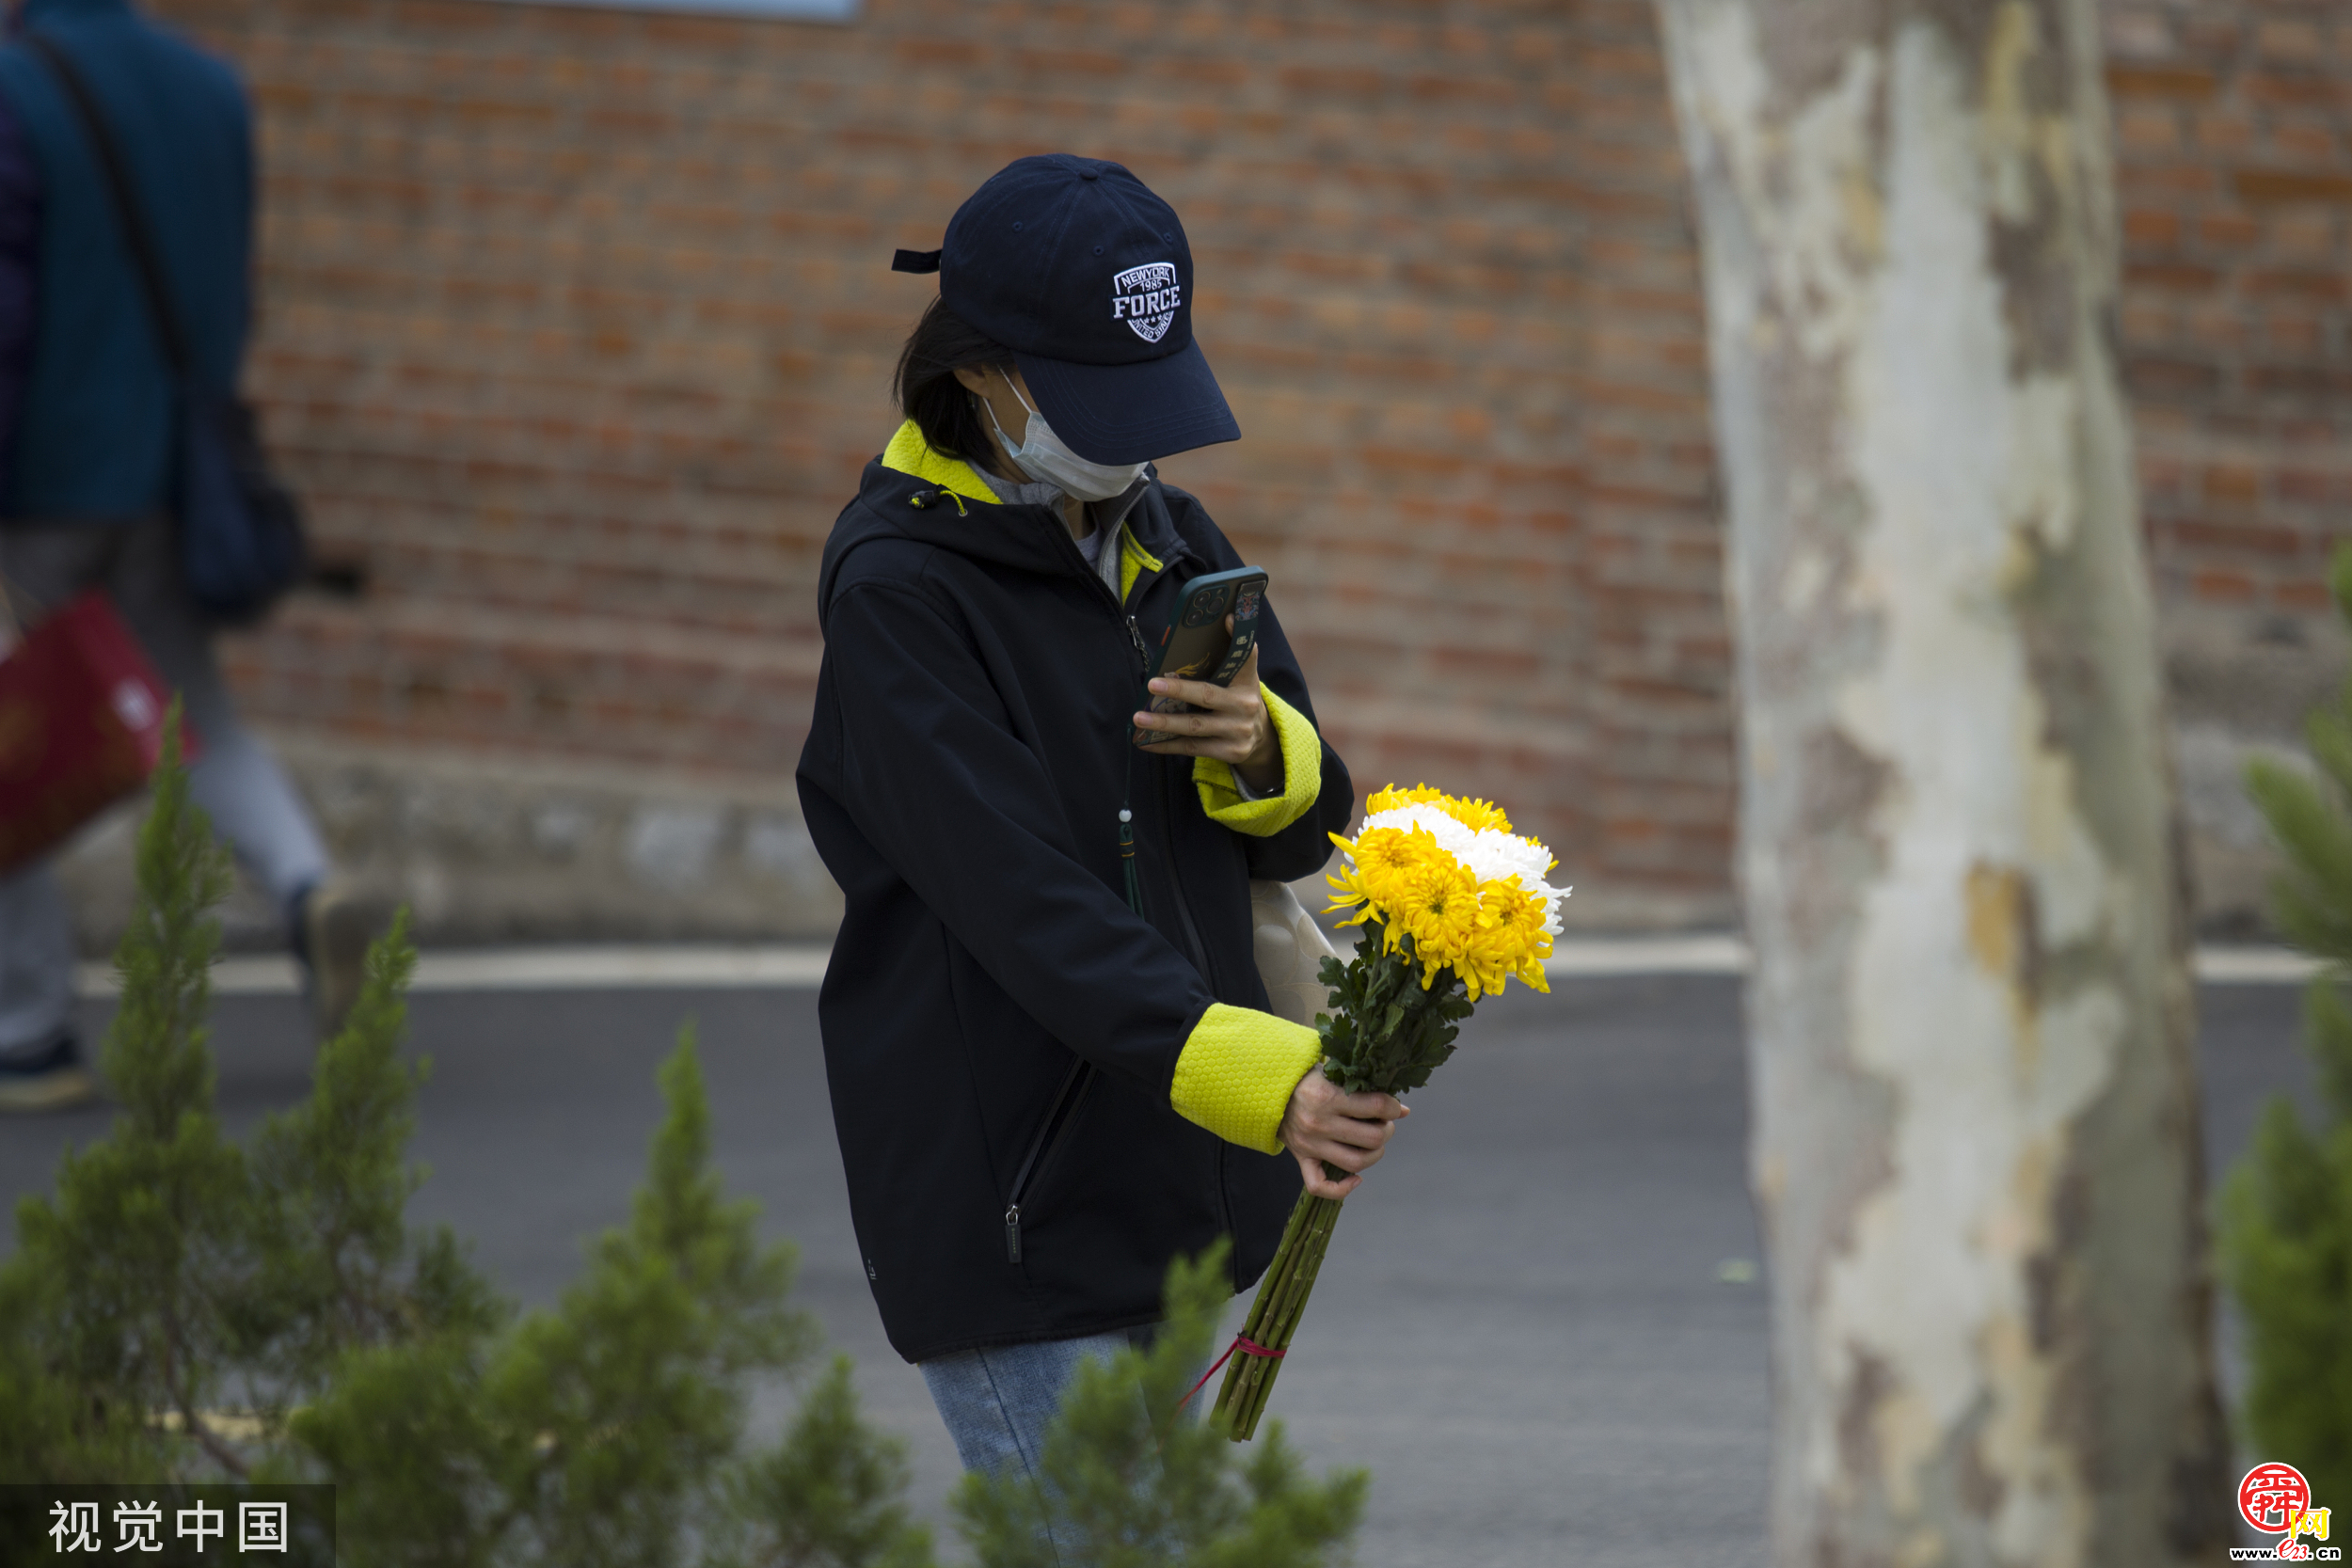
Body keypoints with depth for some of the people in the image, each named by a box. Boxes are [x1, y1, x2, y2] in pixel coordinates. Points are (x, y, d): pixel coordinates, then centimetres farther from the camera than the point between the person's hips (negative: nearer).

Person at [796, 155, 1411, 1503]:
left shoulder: (1170, 537, 11)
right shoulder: (897, 587, -14)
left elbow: (1302, 833, 15)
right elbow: (1030, 909, -23)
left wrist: (1260, 749, -10)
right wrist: (1262, 1078, -35)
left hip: (1173, 1189, 8)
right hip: (1010, 1209, -8)